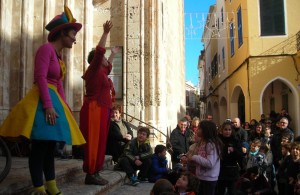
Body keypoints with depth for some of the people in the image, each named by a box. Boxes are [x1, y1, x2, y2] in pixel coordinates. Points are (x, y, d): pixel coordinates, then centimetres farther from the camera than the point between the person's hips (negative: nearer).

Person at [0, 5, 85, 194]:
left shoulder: (59, 55, 18)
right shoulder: (46, 48, -9)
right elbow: (40, 78, -19)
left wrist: (65, 107, 16)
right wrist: (48, 105, -24)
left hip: (54, 99, 10)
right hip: (43, 101, -10)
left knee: (50, 146, 11)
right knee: (40, 146, -6)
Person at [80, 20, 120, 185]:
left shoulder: (100, 72, 20)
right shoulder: (93, 69, -4)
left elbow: (107, 67, 43)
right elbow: (99, 51, -17)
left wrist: (113, 55, 52)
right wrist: (105, 33, -18)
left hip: (101, 110, 10)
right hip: (94, 110, -10)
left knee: (100, 142, 8)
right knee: (93, 142, -10)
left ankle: (95, 173, 12)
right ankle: (90, 175, -8)